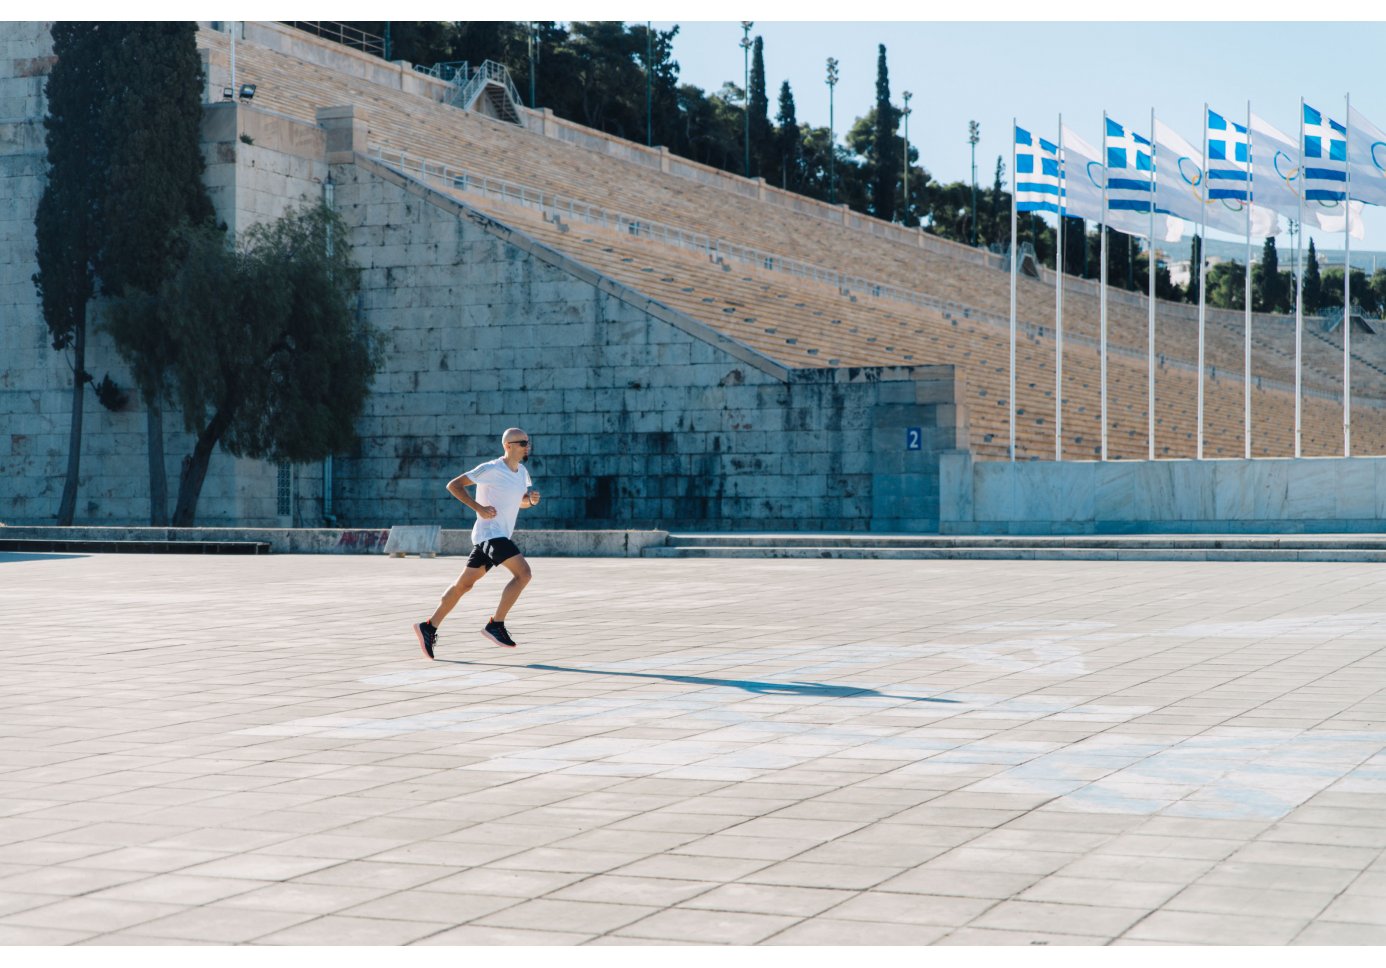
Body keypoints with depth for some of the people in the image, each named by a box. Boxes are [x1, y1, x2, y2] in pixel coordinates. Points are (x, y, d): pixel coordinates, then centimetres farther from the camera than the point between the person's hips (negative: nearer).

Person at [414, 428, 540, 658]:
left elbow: (520, 501, 28)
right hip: (490, 533, -9)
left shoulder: (522, 473, 12)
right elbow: (453, 485, -11)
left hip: (500, 535, 9)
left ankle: (429, 627, 18)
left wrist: (531, 499, 4)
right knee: (523, 572, -21)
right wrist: (479, 507, -19)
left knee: (463, 584, 11)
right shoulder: (490, 469, -13)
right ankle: (495, 625, -18)